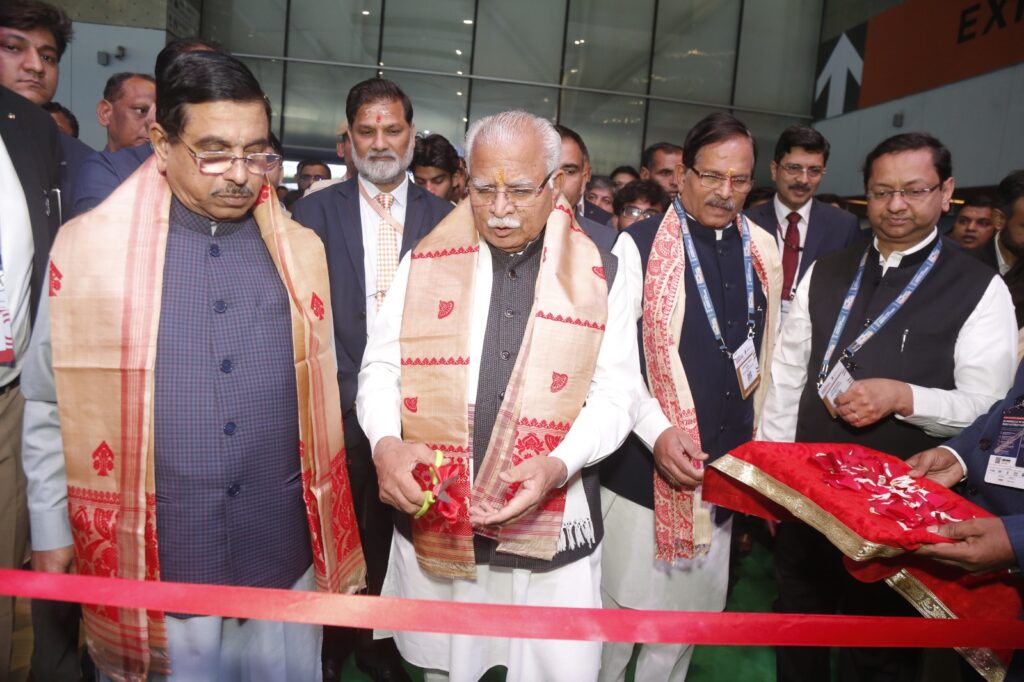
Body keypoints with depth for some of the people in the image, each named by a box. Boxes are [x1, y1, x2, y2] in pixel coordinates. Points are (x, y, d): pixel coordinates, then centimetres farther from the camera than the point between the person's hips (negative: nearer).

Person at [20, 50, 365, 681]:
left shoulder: (301, 251, 2)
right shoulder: (88, 248, -6)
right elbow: (50, 402, 1)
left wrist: (331, 535, 12)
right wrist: (51, 532, 4)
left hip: (283, 556, 3)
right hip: (148, 566, -2)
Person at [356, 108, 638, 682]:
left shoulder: (600, 276, -1)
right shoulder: (426, 263, 2)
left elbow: (616, 395, -2)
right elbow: (381, 366, 3)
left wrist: (559, 465, -20)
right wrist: (385, 442, -17)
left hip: (552, 529, -1)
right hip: (433, 523, 2)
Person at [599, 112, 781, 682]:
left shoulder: (763, 249, 7)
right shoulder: (640, 244, -9)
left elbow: (767, 357, 12)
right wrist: (657, 431, -20)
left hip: (729, 469, 5)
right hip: (647, 464, -4)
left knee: (692, 610, 17)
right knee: (625, 604, 7)